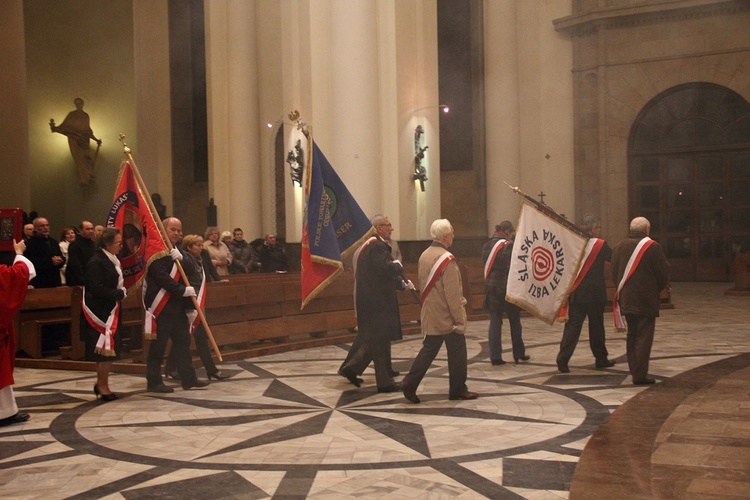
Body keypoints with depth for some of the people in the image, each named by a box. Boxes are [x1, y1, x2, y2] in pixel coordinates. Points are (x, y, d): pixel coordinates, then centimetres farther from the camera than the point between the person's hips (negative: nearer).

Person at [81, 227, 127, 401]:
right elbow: (97, 289, -23)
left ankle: (101, 384, 23)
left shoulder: (112, 260, 13)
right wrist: (119, 294, -16)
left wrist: (122, 292, 4)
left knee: (110, 350, 13)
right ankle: (102, 385, 8)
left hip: (111, 312, 9)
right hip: (100, 313, -9)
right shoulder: (96, 262, -17)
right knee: (106, 349, -4)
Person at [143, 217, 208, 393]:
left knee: (183, 342, 11)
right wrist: (183, 290, -19)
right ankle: (154, 382, 7)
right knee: (158, 345, -1)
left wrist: (182, 258, -13)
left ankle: (188, 378, 17)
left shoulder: (178, 251, 17)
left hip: (178, 305, 9)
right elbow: (161, 277, -19)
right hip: (161, 305, -9)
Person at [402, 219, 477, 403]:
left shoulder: (424, 256, 7)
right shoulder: (447, 260, -19)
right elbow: (453, 294, -20)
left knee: (429, 349, 14)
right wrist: (459, 319, -15)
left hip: (430, 317, 8)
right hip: (447, 317, -8)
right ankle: (458, 389, 15)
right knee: (456, 353, 6)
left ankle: (411, 382, 3)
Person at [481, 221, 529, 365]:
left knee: (495, 321, 6)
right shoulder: (508, 246, -13)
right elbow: (512, 268, -14)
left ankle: (495, 356, 2)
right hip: (507, 288, -5)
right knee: (514, 321, 10)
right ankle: (519, 354, 20)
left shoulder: (486, 246, 9)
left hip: (490, 287, 5)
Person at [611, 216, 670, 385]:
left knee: (631, 336, 14)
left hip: (626, 300, 6)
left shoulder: (619, 247, 6)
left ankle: (635, 371, 17)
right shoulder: (652, 247, -10)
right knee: (644, 338, -2)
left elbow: (614, 273, 10)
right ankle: (640, 375, -3)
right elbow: (663, 274, -7)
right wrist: (657, 290, 11)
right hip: (646, 301, -6)